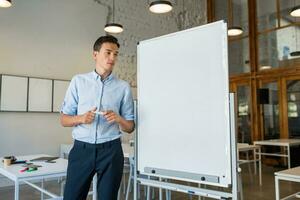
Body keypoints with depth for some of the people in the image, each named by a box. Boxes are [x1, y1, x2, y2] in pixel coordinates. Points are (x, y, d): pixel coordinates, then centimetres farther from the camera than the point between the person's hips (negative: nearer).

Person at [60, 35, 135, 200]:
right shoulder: (78, 81, 4)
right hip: (82, 149, 0)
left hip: (110, 151, 0)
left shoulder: (123, 87, 3)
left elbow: (130, 127, 7)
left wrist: (118, 119, -14)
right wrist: (81, 118, -15)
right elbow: (64, 119, 5)